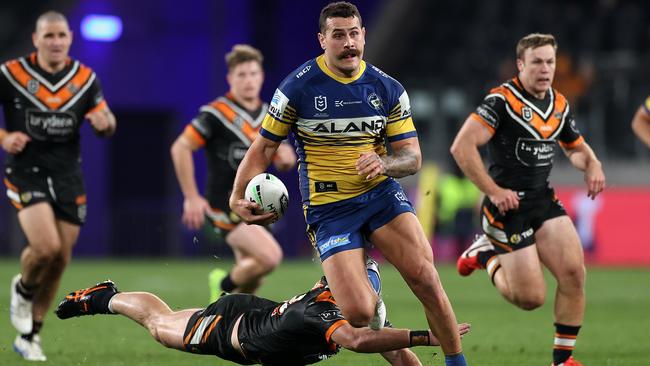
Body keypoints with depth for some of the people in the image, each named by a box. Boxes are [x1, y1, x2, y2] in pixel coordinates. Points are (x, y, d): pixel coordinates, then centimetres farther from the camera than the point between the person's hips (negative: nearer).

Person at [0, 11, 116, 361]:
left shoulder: (85, 78, 3)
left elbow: (107, 124, 11)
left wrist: (105, 122, -12)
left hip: (67, 177, 4)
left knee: (60, 260, 4)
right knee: (46, 246, -23)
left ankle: (29, 336, 20)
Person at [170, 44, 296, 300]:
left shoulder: (269, 115, 10)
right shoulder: (217, 114, -12)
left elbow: (283, 164, 18)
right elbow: (180, 148, -12)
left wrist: (286, 156, -7)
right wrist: (191, 197, -14)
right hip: (225, 208, -7)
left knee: (251, 278, 10)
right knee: (270, 256, -23)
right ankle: (224, 284, 0)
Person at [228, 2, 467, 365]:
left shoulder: (389, 89, 2)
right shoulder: (298, 87, -5)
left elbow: (413, 156, 5)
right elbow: (263, 147, 3)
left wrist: (384, 164, -18)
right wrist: (239, 198, -9)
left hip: (381, 195, 2)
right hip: (328, 209, -2)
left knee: (424, 276, -21)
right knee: (360, 314, -15)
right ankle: (367, 284, 24)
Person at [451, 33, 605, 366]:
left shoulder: (559, 104, 9)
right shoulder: (502, 100, -13)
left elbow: (576, 147, 27)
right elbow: (462, 147, -20)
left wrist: (591, 165, 4)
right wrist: (494, 191, -18)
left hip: (543, 200, 6)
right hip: (508, 206, -6)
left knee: (574, 271, -12)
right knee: (531, 298, -8)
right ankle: (487, 255, 21)